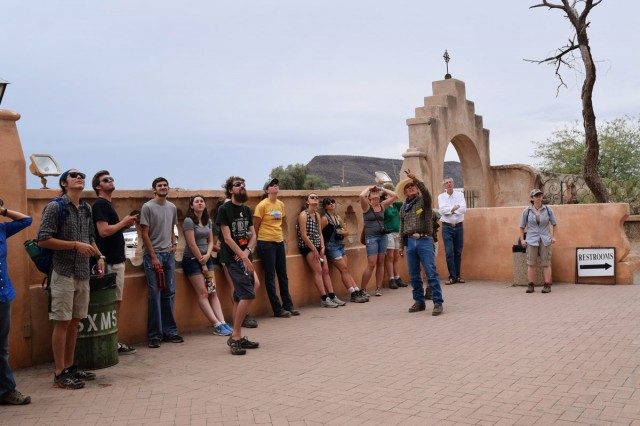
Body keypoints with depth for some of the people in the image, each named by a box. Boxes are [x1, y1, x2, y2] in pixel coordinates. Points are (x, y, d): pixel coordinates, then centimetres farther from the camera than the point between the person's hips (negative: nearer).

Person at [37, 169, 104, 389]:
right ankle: (60, 374, 6)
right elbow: (43, 240, -13)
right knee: (62, 322, -2)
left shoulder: (86, 209, 12)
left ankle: (70, 367, 22)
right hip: (64, 273, -6)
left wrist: (99, 256, 6)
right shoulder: (55, 207, -7)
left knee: (74, 322, 12)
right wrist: (75, 245, -18)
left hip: (83, 273, 7)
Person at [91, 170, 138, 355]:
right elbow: (104, 231, -23)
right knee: (112, 303, -5)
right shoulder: (100, 204, -11)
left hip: (117, 259, 10)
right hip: (109, 262, -10)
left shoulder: (107, 204, 19)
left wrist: (125, 225, 7)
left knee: (116, 302, 12)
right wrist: (123, 222, -10)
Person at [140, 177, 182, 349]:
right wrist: (153, 257, -11)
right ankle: (155, 335, 2)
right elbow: (144, 234, -7)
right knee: (154, 295, -5)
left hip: (169, 254, 6)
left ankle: (170, 331, 17)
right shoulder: (147, 207, -5)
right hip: (152, 254, -5)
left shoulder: (172, 207, 12)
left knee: (169, 294, 9)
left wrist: (174, 244, 5)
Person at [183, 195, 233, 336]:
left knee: (213, 292, 0)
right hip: (192, 259, -6)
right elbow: (192, 245, -15)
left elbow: (211, 241, 10)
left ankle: (222, 322, -5)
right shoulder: (189, 221, -12)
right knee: (203, 294, -7)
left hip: (206, 258, 7)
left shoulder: (208, 221, 9)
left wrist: (208, 255, -9)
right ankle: (217, 326, -9)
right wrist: (202, 263, -11)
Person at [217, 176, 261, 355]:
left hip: (244, 258, 7)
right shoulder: (224, 209, -7)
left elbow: (253, 235, 12)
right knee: (248, 295, -16)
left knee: (239, 297, 10)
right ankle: (235, 336, -7)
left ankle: (237, 337, 18)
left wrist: (247, 251, -8)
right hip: (231, 259, -7)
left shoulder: (246, 210, 13)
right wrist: (244, 257, -19)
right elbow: (227, 238, -13)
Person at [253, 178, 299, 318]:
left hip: (279, 242, 7)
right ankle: (278, 309, 4)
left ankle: (288, 305, 20)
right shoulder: (262, 205, -10)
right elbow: (255, 226, -6)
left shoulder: (281, 204, 9)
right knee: (270, 276, 0)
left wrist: (284, 240, 16)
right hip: (266, 242, -6)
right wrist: (256, 242, -4)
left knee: (283, 275, 11)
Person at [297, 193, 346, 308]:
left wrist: (322, 247, 0)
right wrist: (314, 250, -13)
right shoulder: (303, 215, -11)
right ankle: (324, 299, -9)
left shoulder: (317, 215, 13)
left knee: (326, 270, 4)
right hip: (307, 247, -8)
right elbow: (303, 235, -15)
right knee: (318, 271, -11)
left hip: (317, 246, 8)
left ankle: (332, 297, 7)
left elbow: (319, 233, 14)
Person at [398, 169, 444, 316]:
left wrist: (415, 178, -27)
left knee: (431, 273, -9)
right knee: (414, 275, 7)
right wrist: (401, 245, 16)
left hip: (424, 240, -5)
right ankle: (419, 302, 17)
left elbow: (426, 192, -21)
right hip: (410, 242, 5)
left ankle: (438, 303, -6)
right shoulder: (403, 208, 17)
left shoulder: (424, 200, 4)